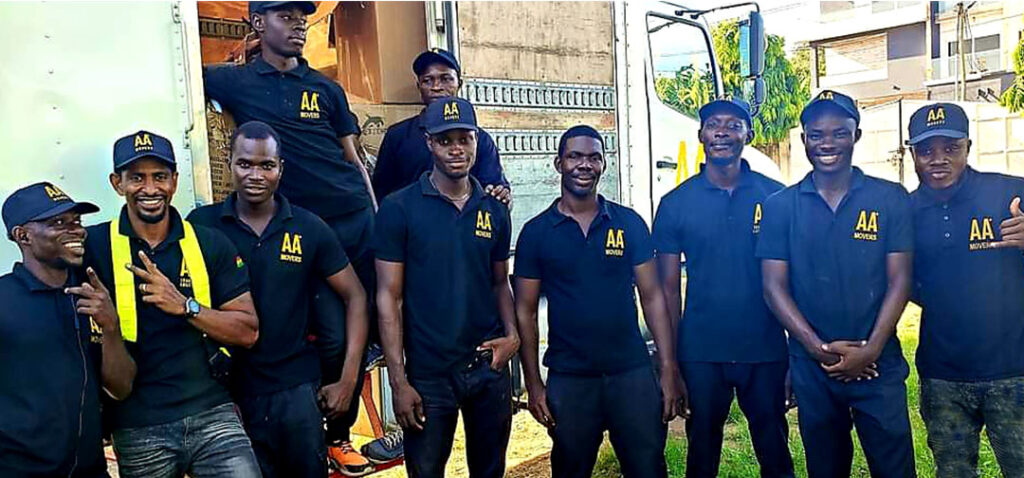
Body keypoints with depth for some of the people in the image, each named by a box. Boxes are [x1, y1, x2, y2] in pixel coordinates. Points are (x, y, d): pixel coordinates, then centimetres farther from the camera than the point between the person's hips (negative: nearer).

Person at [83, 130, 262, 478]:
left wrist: (184, 305, -14)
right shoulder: (93, 245, -1)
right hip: (137, 429, 0)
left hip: (211, 414, 0)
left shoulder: (210, 244, 2)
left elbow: (248, 332, -2)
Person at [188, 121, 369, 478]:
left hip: (297, 390, 0)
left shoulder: (309, 228, -2)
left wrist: (349, 379, -2)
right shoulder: (201, 224, -4)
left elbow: (355, 296, 3)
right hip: (227, 391, 0)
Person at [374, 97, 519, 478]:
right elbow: (389, 296, -8)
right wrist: (398, 382, -11)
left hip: (489, 367, 4)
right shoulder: (399, 208, -7)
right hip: (428, 375, -3)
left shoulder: (494, 211, 5)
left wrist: (512, 334, -5)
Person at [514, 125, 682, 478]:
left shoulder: (629, 223, 2)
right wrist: (533, 384, -2)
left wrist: (669, 370, -4)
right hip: (567, 379, 0)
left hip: (632, 372, 1)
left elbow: (652, 297, 2)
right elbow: (525, 312, 3)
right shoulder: (536, 232, 0)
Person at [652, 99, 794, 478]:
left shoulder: (775, 196, -1)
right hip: (701, 354, 0)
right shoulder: (676, 203, -1)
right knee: (702, 447, 15)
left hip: (766, 352, 0)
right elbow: (668, 288, 1)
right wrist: (670, 365, -1)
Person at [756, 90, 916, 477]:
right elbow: (774, 286, -4)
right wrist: (819, 348, -13)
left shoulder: (890, 199, -1)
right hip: (811, 367, 1)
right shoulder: (780, 206, 0)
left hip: (878, 364, -1)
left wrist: (869, 350, -12)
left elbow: (899, 280, -3)